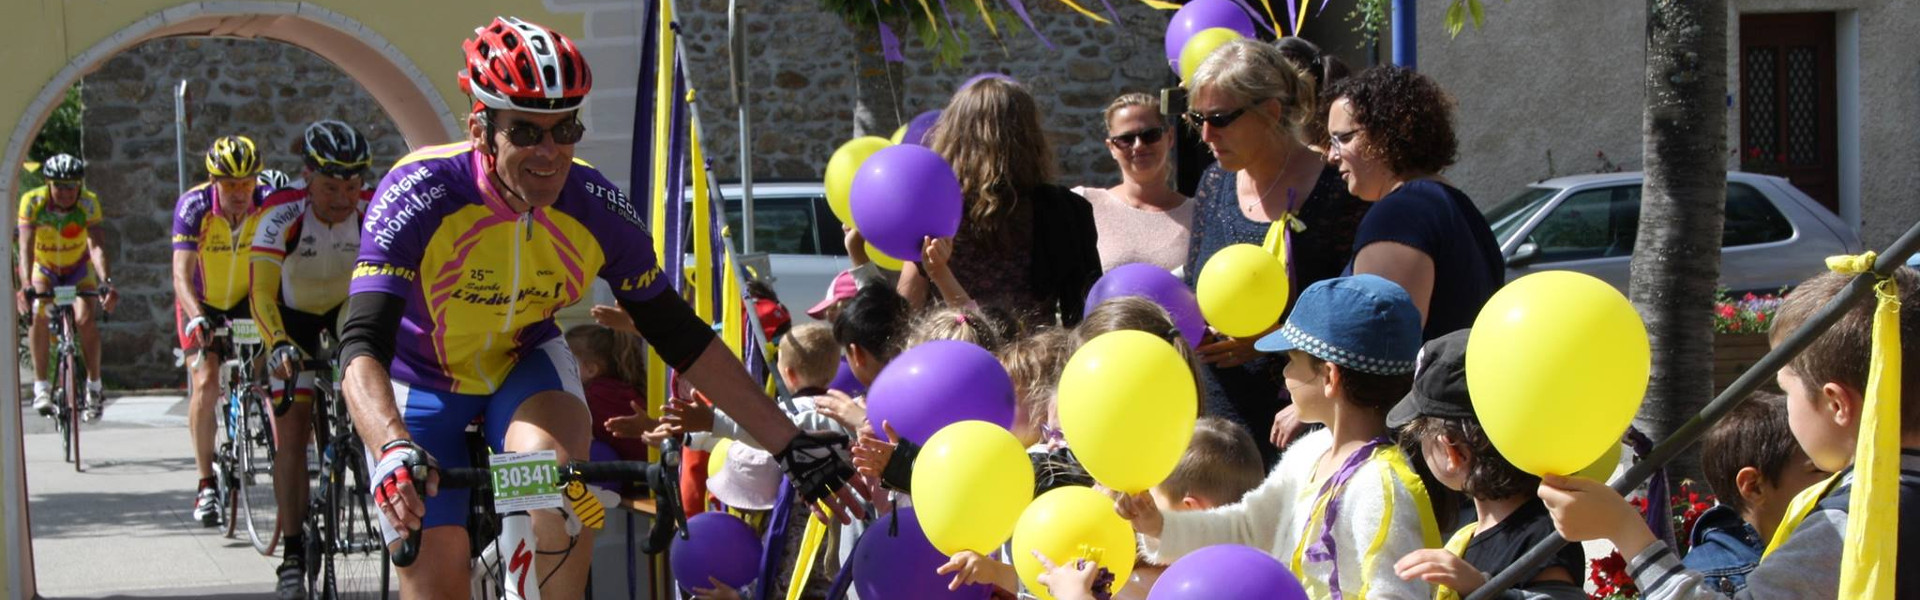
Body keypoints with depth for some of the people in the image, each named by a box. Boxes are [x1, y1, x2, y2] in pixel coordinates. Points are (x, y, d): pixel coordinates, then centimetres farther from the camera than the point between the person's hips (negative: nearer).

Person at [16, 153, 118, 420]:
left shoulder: (88, 203, -26)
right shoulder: (32, 202, -27)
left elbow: (96, 246, -35)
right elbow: (26, 247, -35)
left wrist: (106, 283, -51)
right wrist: (25, 286, -50)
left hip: (79, 270, 0)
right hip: (44, 269, 0)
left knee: (86, 319, -22)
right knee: (39, 315, -27)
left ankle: (94, 387, -5)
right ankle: (41, 386, -20)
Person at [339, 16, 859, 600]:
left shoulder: (596, 210, -22)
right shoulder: (420, 194, -32)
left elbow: (681, 335, -10)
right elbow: (363, 349, -40)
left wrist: (790, 443, -13)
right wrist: (394, 451, -60)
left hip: (525, 364, 2)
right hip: (421, 384, -1)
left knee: (557, 470, -33)